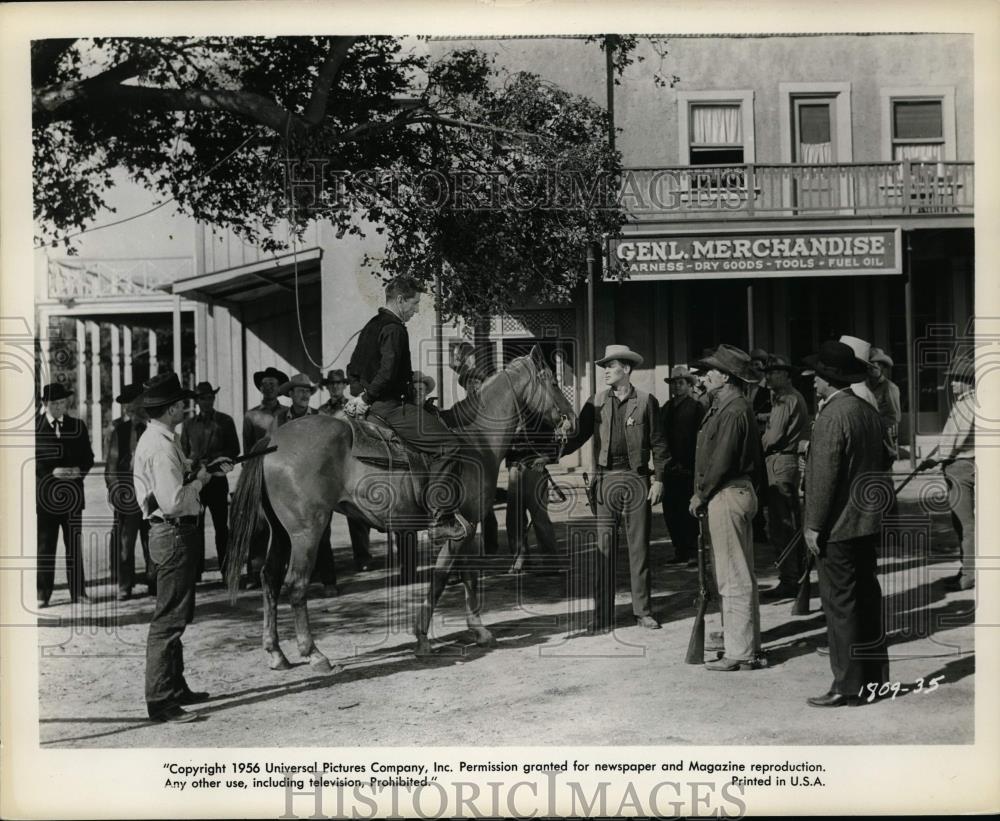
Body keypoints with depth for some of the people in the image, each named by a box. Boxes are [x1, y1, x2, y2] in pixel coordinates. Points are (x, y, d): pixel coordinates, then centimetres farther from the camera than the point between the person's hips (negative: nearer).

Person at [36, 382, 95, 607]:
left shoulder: (78, 426, 10)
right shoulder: (35, 426, 2)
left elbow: (88, 457, 11)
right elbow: (33, 461, -2)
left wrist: (79, 470, -9)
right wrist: (52, 472, -16)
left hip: (72, 494, 2)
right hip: (45, 494, -2)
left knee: (74, 545, 6)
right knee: (45, 545, 2)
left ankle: (77, 591, 13)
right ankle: (42, 594, 8)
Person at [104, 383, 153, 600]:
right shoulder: (116, 428, 2)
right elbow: (110, 462, 2)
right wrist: (113, 488, -7)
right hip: (126, 490, -2)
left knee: (151, 539, 4)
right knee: (125, 539, 1)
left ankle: (154, 581, 13)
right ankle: (125, 586, 9)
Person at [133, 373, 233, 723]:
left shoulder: (156, 438, 11)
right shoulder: (162, 446, -21)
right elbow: (173, 501, -26)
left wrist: (208, 469, 10)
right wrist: (199, 480, -12)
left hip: (171, 533, 11)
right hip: (174, 534, -11)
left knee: (175, 615, 18)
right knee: (170, 618, -5)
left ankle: (175, 688, 29)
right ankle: (159, 700, 1)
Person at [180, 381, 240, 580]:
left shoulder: (225, 421, 7)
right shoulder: (188, 424, 11)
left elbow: (234, 450, 4)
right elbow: (183, 453, 13)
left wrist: (213, 460, -9)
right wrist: (195, 464, -6)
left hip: (217, 479, -1)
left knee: (221, 525, 1)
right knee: (195, 526, 1)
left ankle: (226, 569, 6)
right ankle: (196, 571, 6)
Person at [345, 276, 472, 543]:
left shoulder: (370, 326, 18)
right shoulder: (394, 330, -14)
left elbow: (352, 368, 24)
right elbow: (387, 373, -25)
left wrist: (358, 394, 16)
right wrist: (366, 398, -15)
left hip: (374, 406, 11)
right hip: (391, 407, -11)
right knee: (448, 445, -14)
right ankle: (441, 516, -17)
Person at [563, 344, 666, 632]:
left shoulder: (646, 401, 3)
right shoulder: (596, 403, 7)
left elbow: (658, 443, 3)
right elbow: (578, 436, 1)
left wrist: (658, 478, -3)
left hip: (637, 480, -1)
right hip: (605, 481, 1)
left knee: (639, 548, 6)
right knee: (603, 548, 1)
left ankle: (643, 610, 17)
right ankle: (602, 615, 6)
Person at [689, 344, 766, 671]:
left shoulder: (733, 411, -16)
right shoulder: (725, 407, 16)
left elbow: (722, 461, -20)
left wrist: (701, 495, -10)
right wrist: (703, 494, 13)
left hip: (728, 496, -11)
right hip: (734, 493, 11)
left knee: (734, 578, -6)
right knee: (739, 575, 15)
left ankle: (741, 653, -1)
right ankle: (746, 645, 22)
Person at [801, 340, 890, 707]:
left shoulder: (832, 416, -18)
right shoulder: (868, 411, 9)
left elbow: (824, 475, -20)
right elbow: (878, 465, 15)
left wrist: (814, 525, -14)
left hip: (837, 527, -9)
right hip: (867, 523, 9)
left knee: (840, 605, -3)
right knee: (867, 598, 15)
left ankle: (848, 685, 2)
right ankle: (875, 675, 25)